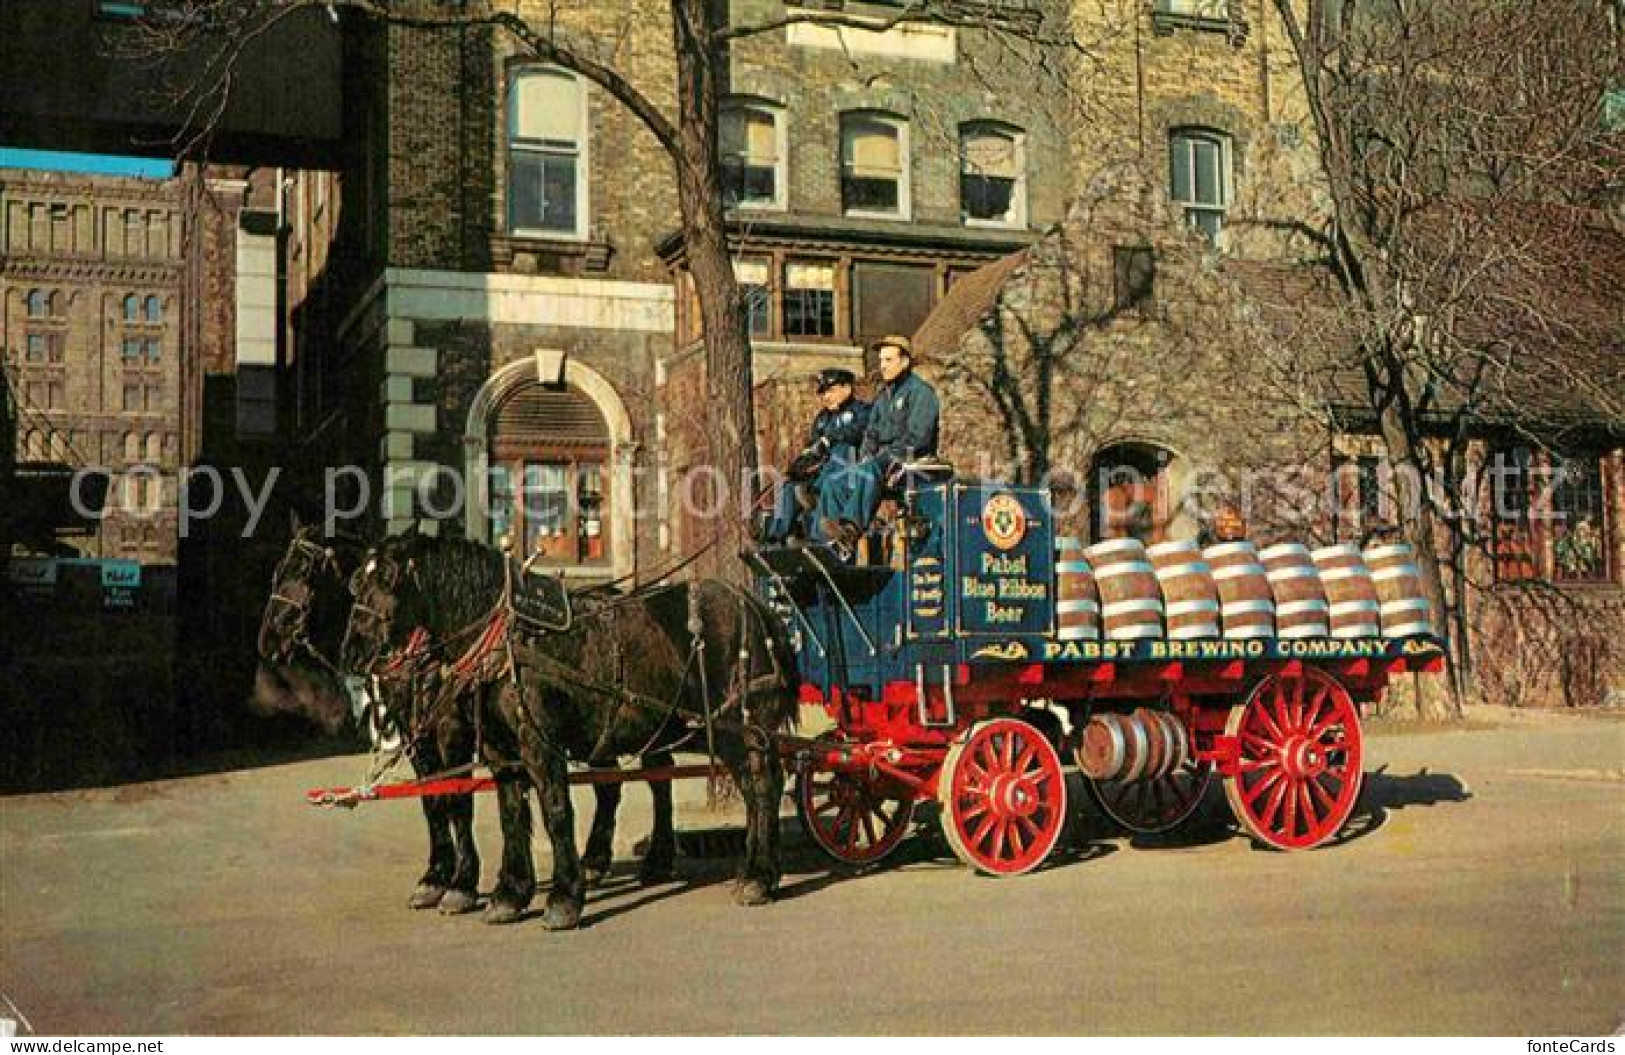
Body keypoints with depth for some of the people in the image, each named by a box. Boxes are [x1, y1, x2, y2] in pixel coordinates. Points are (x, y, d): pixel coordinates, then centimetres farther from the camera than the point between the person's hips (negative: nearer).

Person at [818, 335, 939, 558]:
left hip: (912, 461, -8)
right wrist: (865, 455, 3)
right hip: (880, 458, 9)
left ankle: (851, 530, -49)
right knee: (834, 480, -12)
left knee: (864, 474, -37)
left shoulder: (920, 391, -3)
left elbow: (917, 436, -14)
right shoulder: (883, 395, 23)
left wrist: (890, 455, -19)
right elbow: (872, 432, 23)